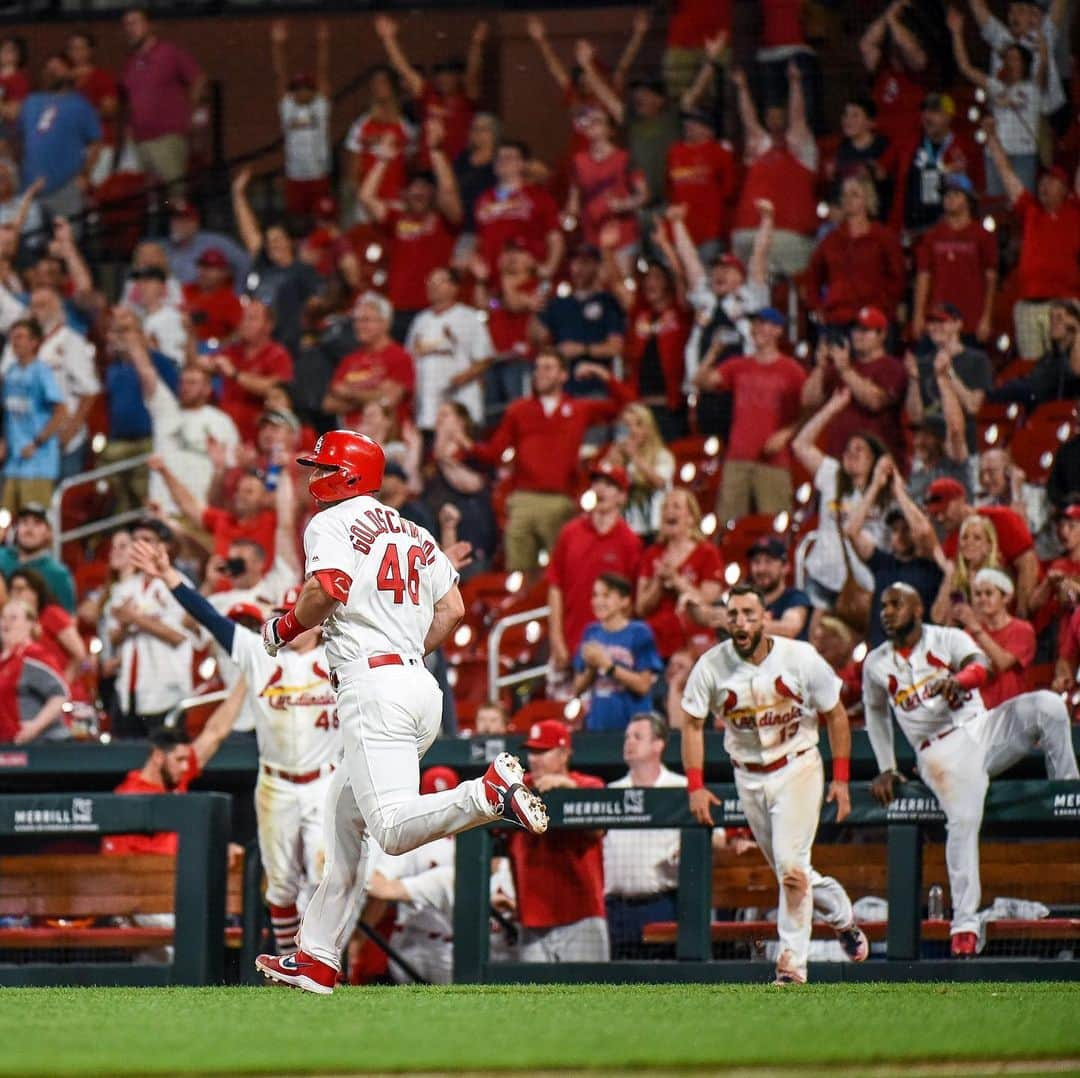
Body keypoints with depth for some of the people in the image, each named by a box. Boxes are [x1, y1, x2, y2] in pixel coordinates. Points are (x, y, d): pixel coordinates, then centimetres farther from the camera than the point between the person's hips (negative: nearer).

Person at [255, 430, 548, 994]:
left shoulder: (331, 523, 1)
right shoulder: (414, 533, 22)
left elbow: (328, 587, -16)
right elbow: (452, 609, 15)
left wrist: (284, 628, 0)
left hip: (373, 687, -9)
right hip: (423, 687, 9)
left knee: (393, 829, -19)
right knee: (344, 819, 18)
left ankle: (492, 790, -37)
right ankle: (317, 958, 20)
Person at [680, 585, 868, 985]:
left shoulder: (801, 659, -14)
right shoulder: (711, 666, -11)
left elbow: (835, 715, -3)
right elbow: (693, 724, 0)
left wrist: (840, 778, -7)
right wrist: (695, 786, -8)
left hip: (798, 768, -3)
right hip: (749, 778, 3)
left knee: (791, 864, -16)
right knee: (788, 868, 10)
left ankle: (792, 963, -12)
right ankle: (842, 917, 36)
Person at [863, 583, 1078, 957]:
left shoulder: (948, 639, 1)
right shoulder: (876, 665, 9)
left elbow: (979, 665, -19)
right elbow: (875, 712, 24)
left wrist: (957, 679, -43)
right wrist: (886, 769, 13)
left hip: (982, 728, 1)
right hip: (941, 753, -1)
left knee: (1047, 705, -26)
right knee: (963, 820, -27)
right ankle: (964, 925, -31)